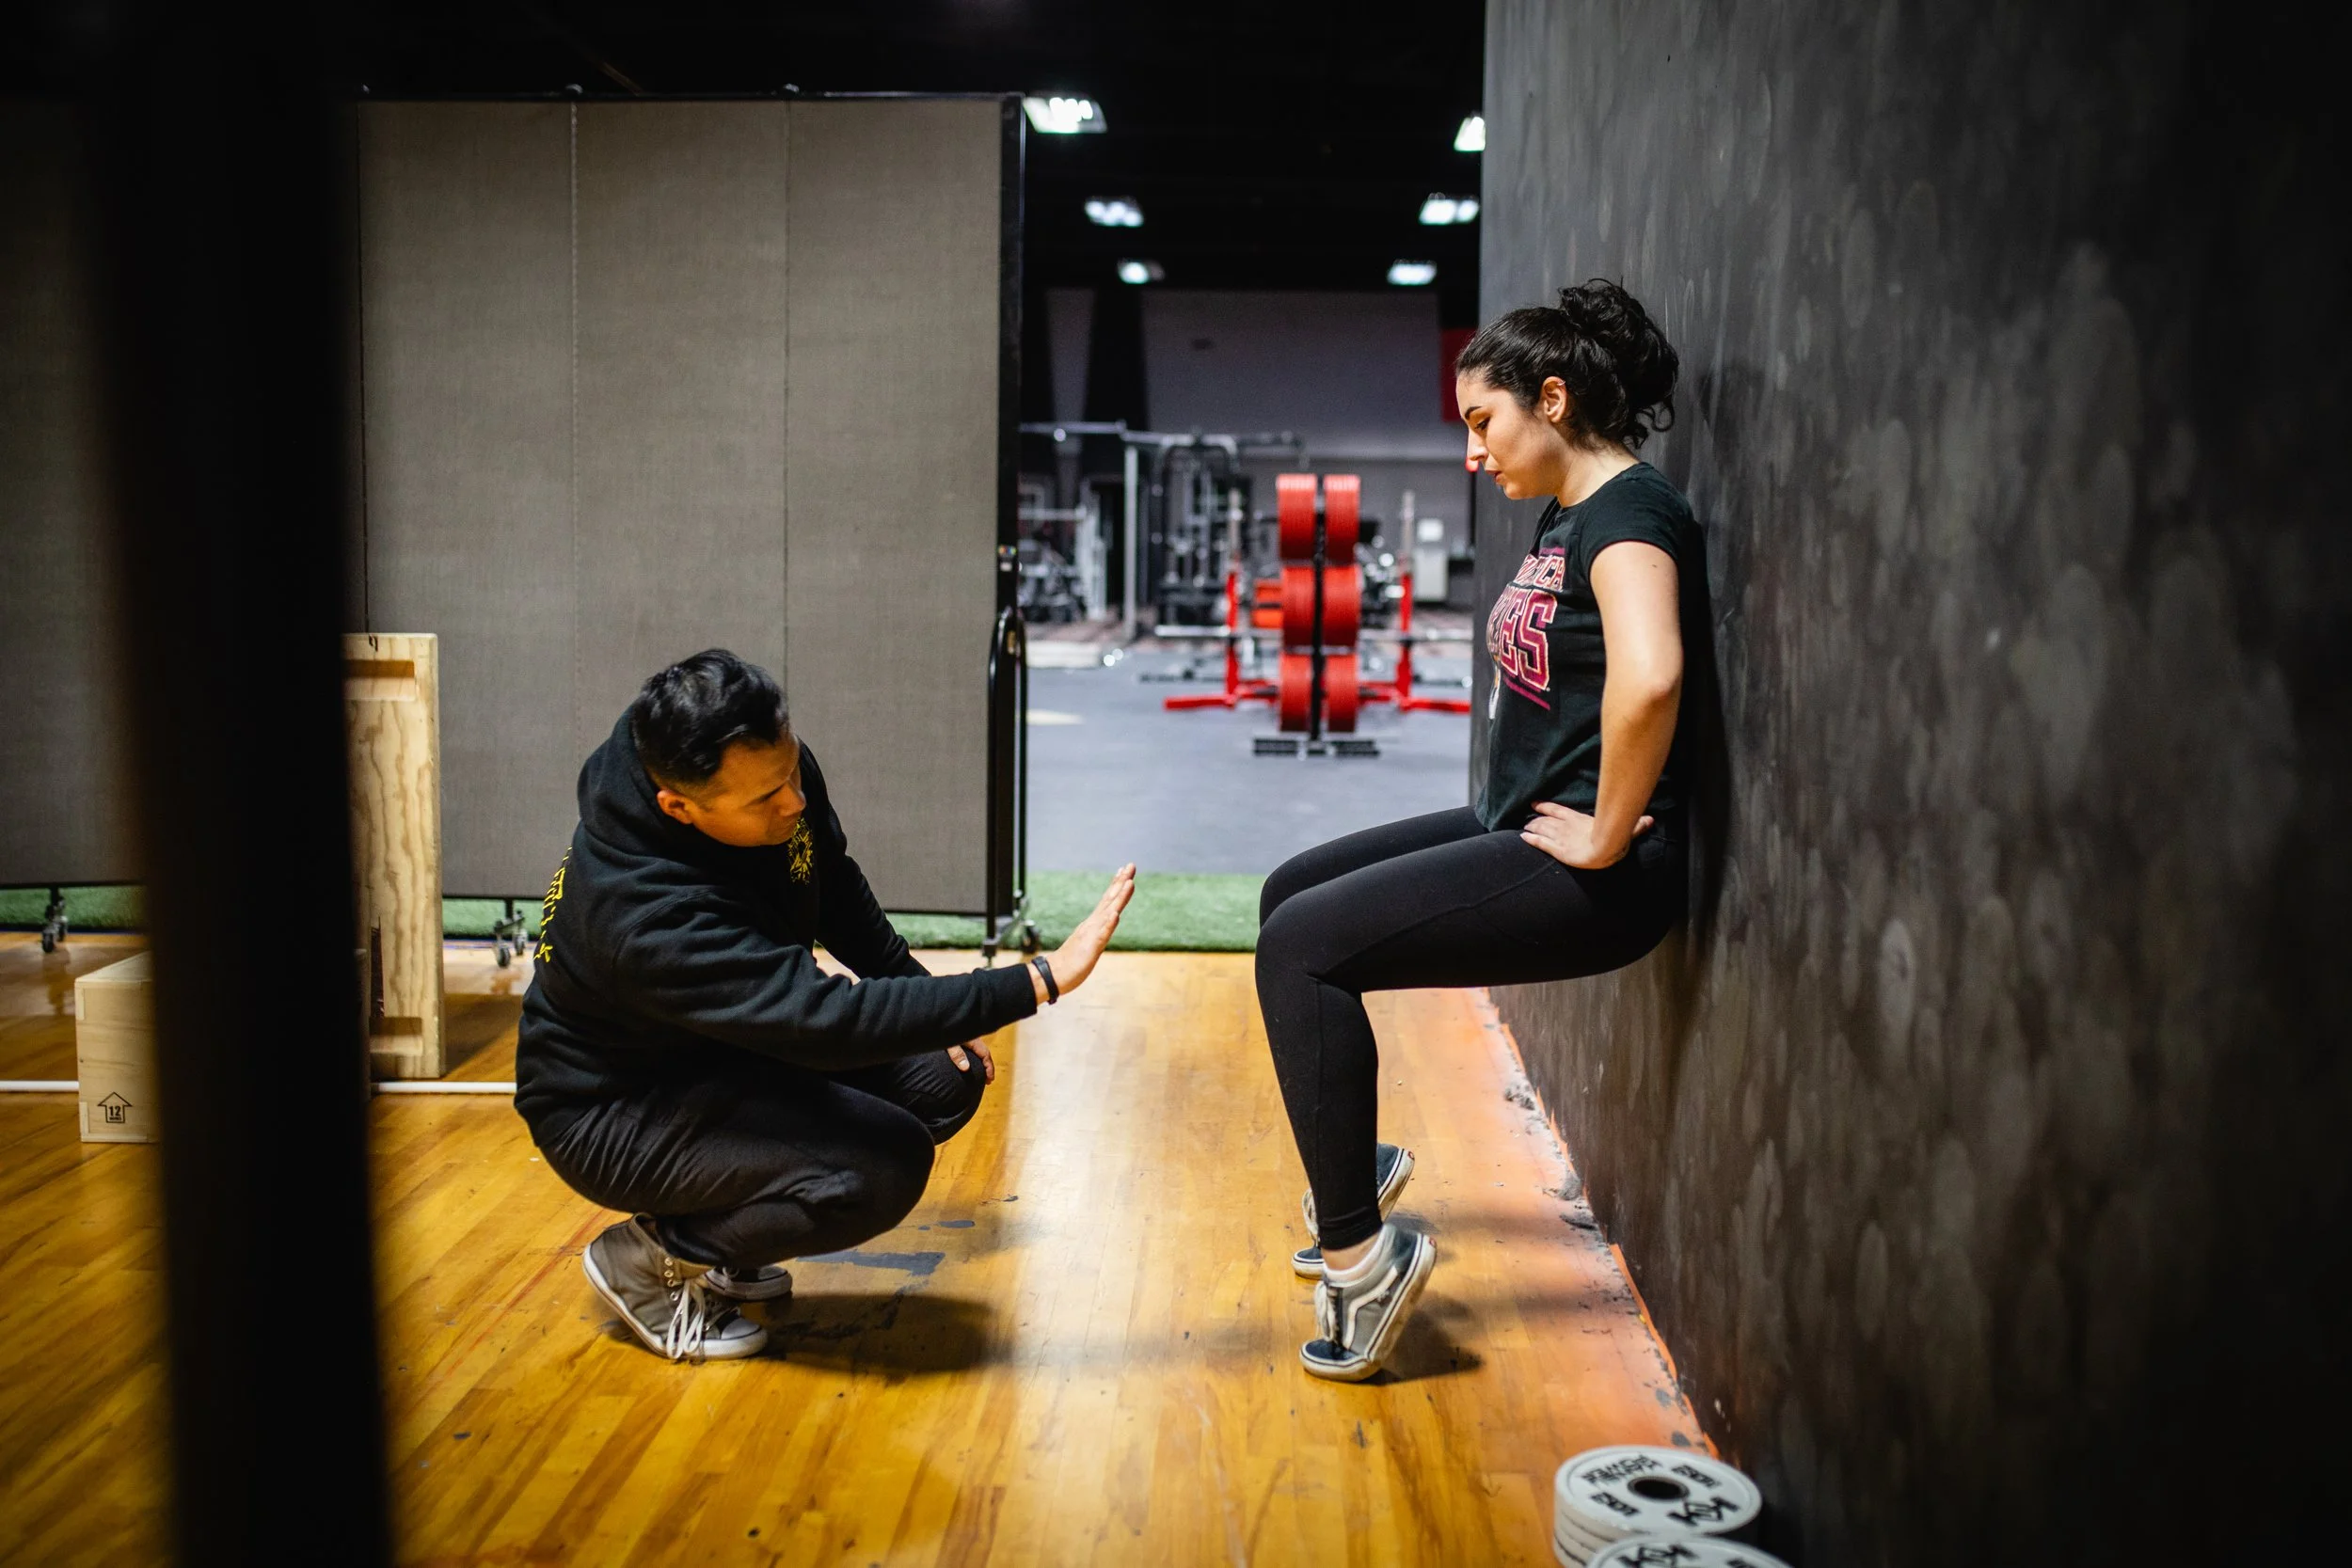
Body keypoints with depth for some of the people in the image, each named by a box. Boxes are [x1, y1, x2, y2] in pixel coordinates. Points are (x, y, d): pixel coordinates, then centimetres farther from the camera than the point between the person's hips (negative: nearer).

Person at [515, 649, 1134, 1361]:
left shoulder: (771, 766, -16)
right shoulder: (646, 918, -39)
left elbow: (835, 887, 6)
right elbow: (830, 1020, -43)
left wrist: (925, 1000, 4)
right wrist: (1041, 980, -44)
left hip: (728, 1048, 9)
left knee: (944, 1080, -3)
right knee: (887, 1164, -26)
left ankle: (715, 1234, 10)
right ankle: (653, 1257, -3)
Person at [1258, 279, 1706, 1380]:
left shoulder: (1629, 512, -17)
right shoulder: (1566, 516, 14)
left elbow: (1647, 679, -36)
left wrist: (1606, 836, -24)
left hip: (1596, 872, -11)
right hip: (1520, 826, 11)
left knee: (1301, 947, -17)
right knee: (1291, 895, 16)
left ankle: (1361, 1252, -8)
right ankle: (1352, 1164, 29)